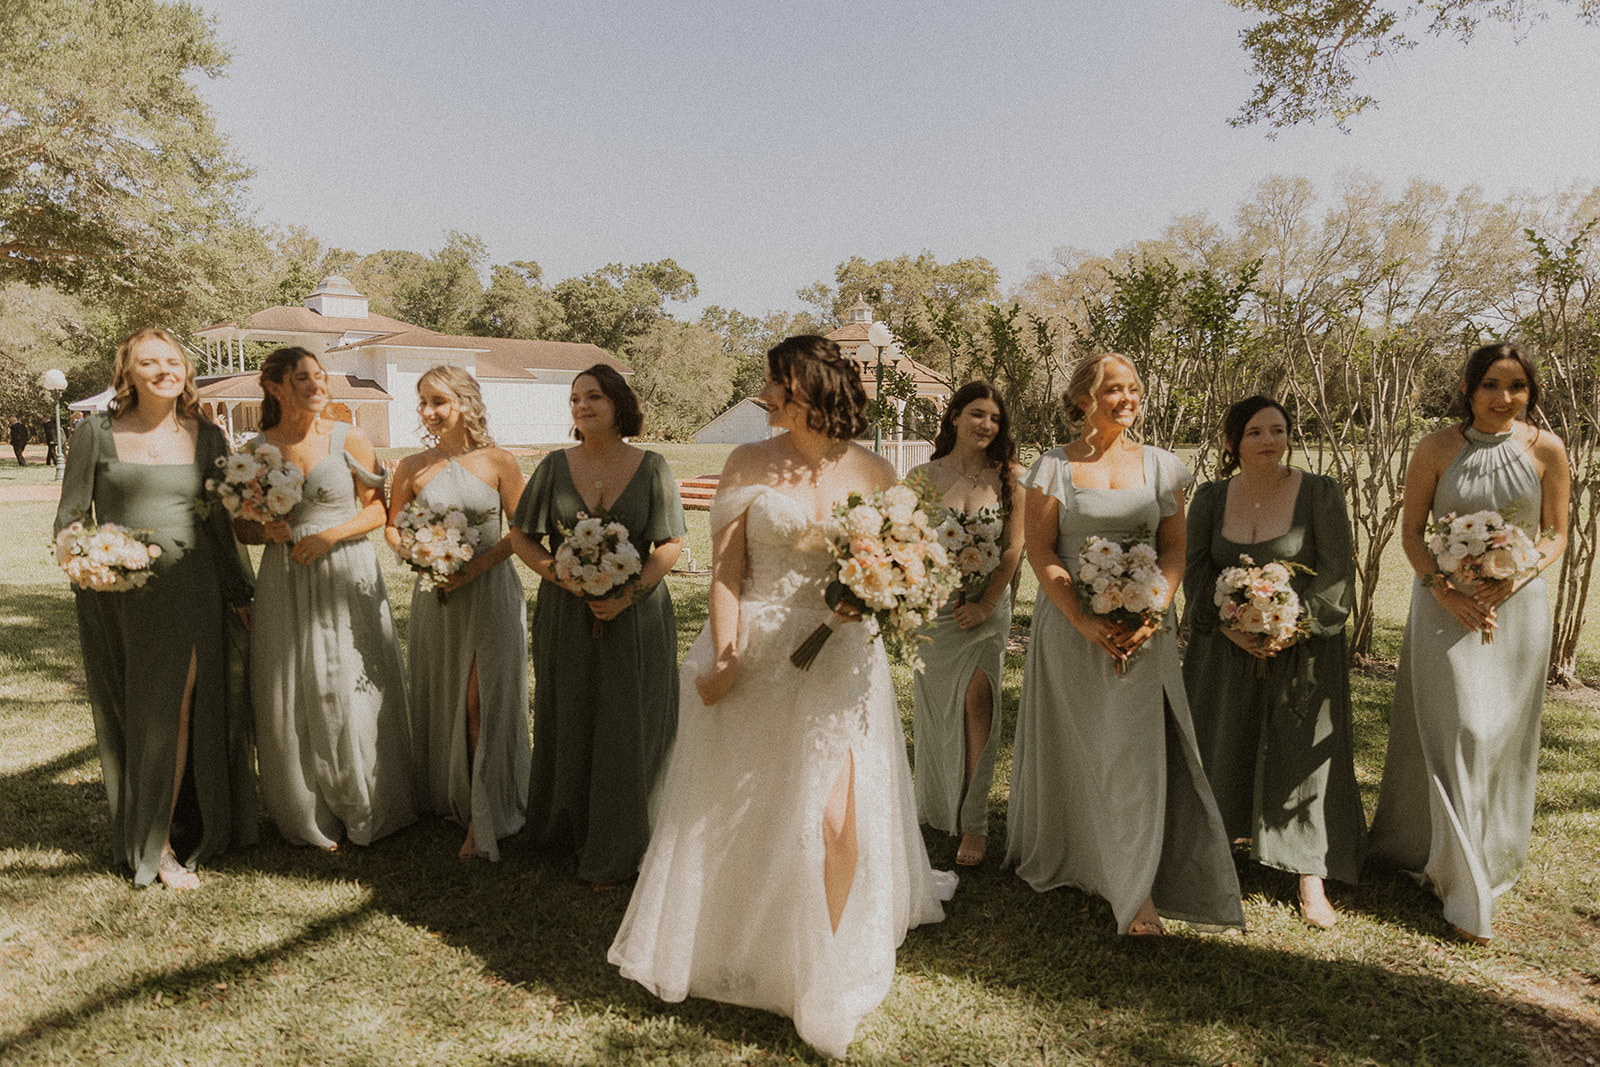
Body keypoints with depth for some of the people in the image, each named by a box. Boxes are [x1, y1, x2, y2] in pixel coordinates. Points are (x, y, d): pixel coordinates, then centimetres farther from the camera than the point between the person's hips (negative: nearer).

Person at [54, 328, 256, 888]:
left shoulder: (206, 437, 7)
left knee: (180, 711, -1)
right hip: (117, 596, -1)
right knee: (131, 718, 7)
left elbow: (219, 525, 11)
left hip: (189, 591, 1)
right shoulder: (97, 433, 2)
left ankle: (164, 840, 11)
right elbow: (69, 518, 5)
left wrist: (237, 592, 10)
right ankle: (142, 837, 23)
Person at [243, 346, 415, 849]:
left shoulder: (350, 440, -2)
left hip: (347, 577, -2)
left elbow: (378, 508, 0)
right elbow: (242, 527, 12)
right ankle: (306, 818, 22)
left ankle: (364, 808, 20)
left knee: (351, 690, 2)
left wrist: (329, 535, -13)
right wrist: (266, 531, -9)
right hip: (285, 582, 2)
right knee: (292, 698, 6)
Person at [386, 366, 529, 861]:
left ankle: (484, 819, 6)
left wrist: (475, 567, -15)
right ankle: (447, 798, 32)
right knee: (439, 700, 12)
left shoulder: (498, 462, -6)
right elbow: (392, 526, 12)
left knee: (484, 702, -4)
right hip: (435, 594, 3)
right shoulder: (413, 467, 2)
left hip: (490, 592, -3)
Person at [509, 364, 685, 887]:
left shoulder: (652, 467, -3)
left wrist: (629, 594, -17)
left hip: (635, 618, -1)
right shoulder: (555, 466, 2)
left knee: (629, 731, 4)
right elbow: (521, 536, 5)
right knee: (570, 724, 11)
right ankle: (568, 832, 32)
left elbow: (671, 543, -5)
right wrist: (561, 575, -12)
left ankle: (615, 853, 19)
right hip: (566, 615, 2)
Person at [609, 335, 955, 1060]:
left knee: (837, 817, -2)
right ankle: (721, 949, 41)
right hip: (755, 656, 0)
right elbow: (725, 568, -5)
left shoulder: (873, 474, 0)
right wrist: (724, 654, -15)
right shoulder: (749, 464, -2)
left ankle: (822, 976, 22)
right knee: (735, 813, 14)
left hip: (839, 660, 0)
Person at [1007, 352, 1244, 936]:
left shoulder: (1161, 466, 7)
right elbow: (1040, 549, -5)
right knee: (1074, 749, 7)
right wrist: (1083, 620, -16)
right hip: (1071, 625, -1)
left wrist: (1150, 613, -12)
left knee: (1139, 748, -1)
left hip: (1143, 629, 1)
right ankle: (1062, 859, 26)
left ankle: (1139, 890, 9)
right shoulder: (1054, 466, 0)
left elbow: (1174, 549, 4)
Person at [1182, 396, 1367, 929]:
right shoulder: (1210, 497, 3)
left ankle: (1311, 882, 10)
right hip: (1225, 647, 2)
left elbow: (1337, 574, -7)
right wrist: (1232, 629, -14)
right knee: (1216, 751, 7)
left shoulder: (1320, 493, -4)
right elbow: (1196, 572, 0)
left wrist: (1291, 629, -18)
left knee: (1304, 759, 0)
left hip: (1300, 649, -2)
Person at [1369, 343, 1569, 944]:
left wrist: (1513, 579, -14)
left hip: (1517, 605, 2)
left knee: (1502, 735, 10)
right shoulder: (1437, 448, -4)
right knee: (1457, 732, -4)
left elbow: (1556, 536, 4)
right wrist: (1444, 590, -14)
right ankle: (1465, 891, 5)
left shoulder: (1546, 450, -1)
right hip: (1446, 605, -1)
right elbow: (1410, 531, 0)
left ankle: (1490, 859, 32)